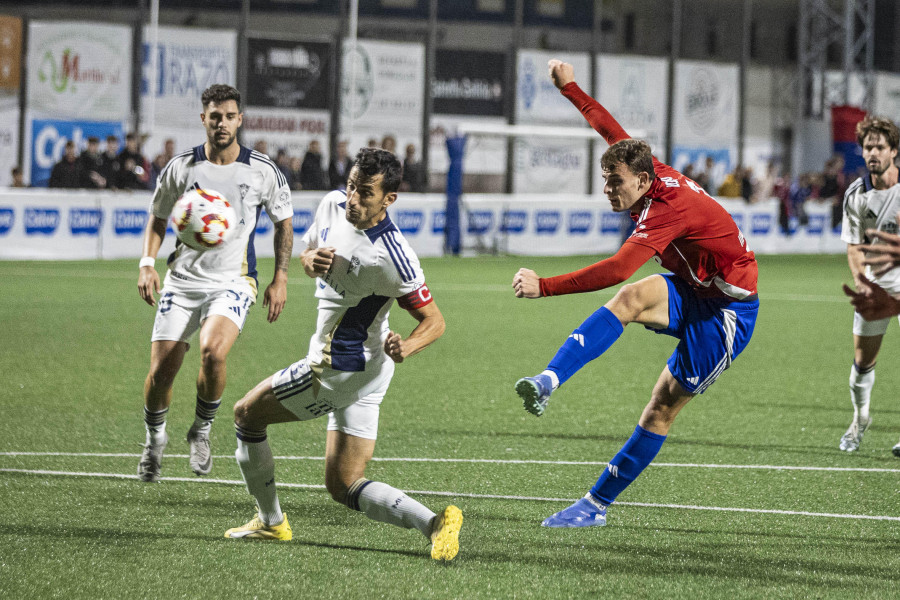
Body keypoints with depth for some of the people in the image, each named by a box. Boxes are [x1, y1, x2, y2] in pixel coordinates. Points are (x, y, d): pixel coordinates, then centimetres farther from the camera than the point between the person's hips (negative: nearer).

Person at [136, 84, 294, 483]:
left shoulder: (262, 172, -2)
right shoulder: (180, 167, 1)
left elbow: (283, 223, 10)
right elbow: (158, 218, 14)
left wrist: (280, 279, 3)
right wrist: (147, 264, 0)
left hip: (233, 283, -2)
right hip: (182, 280, 2)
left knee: (212, 351, -29)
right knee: (160, 371, -5)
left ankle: (202, 429, -2)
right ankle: (155, 438, 26)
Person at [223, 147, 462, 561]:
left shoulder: (392, 256, -25)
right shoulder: (332, 205, -2)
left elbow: (434, 320, -17)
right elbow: (306, 250, 17)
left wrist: (407, 348, -37)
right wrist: (310, 260, -7)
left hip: (341, 368, -9)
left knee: (246, 415, 10)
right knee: (344, 487, 8)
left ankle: (270, 520, 24)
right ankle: (433, 523, -8)